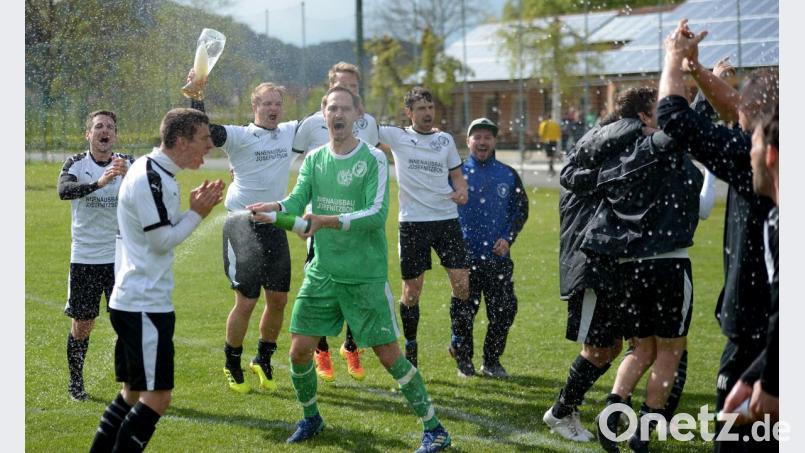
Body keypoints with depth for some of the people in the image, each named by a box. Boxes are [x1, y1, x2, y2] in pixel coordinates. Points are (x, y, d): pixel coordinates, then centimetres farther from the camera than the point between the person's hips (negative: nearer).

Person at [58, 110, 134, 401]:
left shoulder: (127, 163, 0)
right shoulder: (76, 164, -2)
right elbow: (63, 190, -22)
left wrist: (129, 177, -38)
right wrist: (97, 183, -39)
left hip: (120, 257, 0)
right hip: (84, 258, 0)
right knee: (82, 323, 6)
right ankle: (75, 382, 23)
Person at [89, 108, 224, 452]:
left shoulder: (155, 172, 14)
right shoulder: (149, 178, -18)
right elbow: (162, 240, -18)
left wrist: (194, 207, 6)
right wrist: (197, 213, -6)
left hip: (133, 301, 11)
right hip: (144, 304, -11)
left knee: (134, 392, 16)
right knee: (157, 397, -8)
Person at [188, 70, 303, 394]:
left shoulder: (290, 133, 9)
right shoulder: (239, 136, -8)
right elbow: (204, 130, -22)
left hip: (275, 226, 5)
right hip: (243, 226, -5)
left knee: (278, 299, 7)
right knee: (246, 301, -3)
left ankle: (263, 360, 27)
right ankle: (232, 365, 15)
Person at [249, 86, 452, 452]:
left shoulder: (373, 159, -9)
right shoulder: (314, 160, 6)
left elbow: (377, 212, -20)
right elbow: (297, 201, -5)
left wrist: (329, 221, -32)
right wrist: (275, 207, -28)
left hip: (366, 277, -4)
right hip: (322, 273, 5)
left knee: (389, 355, -4)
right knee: (299, 350, 4)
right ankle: (310, 418, 31)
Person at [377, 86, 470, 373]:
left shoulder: (446, 140, 11)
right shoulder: (397, 137, 4)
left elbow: (457, 175, 17)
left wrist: (461, 191, -4)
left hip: (447, 219, 2)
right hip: (413, 222, -2)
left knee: (462, 284, -5)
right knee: (411, 290, 2)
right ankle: (410, 350, 20)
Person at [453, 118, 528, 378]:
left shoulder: (508, 175, 9)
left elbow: (521, 209, 12)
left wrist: (508, 238, -2)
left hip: (498, 257, 2)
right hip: (465, 256, -2)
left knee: (504, 310, 0)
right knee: (463, 311, 0)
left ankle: (492, 361, 15)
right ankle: (463, 360, 16)